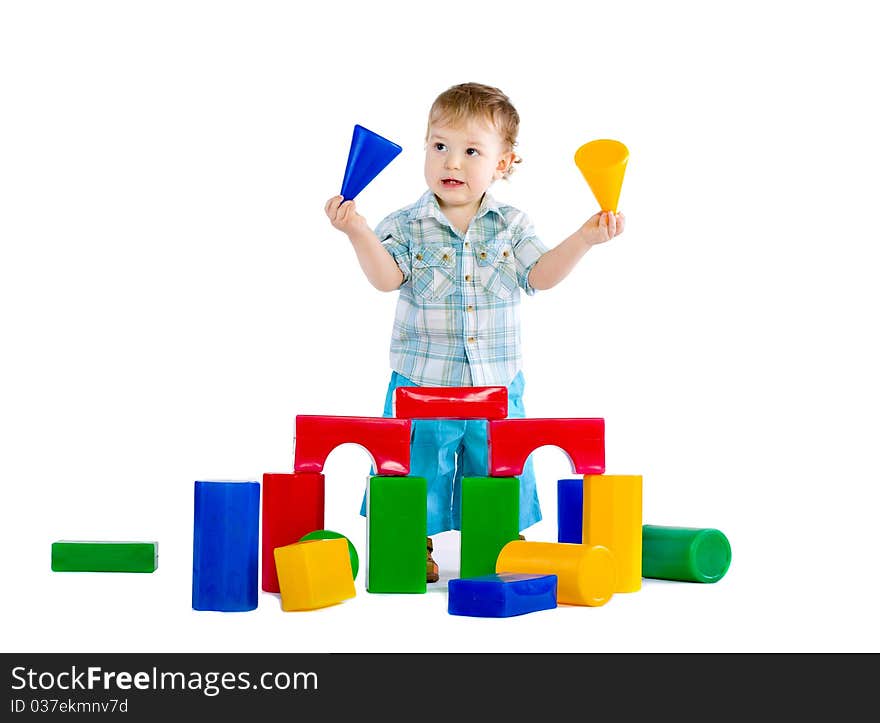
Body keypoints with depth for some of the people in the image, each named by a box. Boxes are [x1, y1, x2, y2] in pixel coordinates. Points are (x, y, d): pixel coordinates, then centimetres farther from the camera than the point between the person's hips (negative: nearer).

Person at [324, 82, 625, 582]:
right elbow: (387, 276, -16)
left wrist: (584, 240, -17)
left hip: (497, 389, 2)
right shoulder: (407, 225, -3)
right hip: (421, 385, -1)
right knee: (416, 481, 5)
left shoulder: (511, 225, 4)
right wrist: (359, 233, -31)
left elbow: (541, 274, -4)